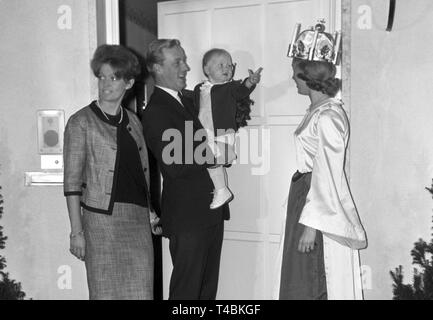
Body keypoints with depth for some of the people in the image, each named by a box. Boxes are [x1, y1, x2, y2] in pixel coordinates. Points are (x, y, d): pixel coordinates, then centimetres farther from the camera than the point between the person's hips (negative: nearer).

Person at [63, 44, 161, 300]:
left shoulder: (133, 121, 13)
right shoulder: (81, 122, -3)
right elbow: (72, 181, -5)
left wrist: (150, 212, 8)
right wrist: (76, 231, -10)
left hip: (139, 220, 5)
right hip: (102, 219, -4)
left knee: (141, 290, 5)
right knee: (107, 292, 3)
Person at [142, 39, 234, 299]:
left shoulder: (187, 102, 15)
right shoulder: (156, 111, -14)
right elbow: (174, 166, -23)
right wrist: (217, 157, -14)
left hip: (211, 211, 9)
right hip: (188, 216, -8)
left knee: (208, 287, 18)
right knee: (186, 289, 4)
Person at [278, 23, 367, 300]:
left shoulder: (327, 116, -19)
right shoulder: (318, 110, 9)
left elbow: (326, 175, -21)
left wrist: (311, 225, -20)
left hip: (320, 206, -9)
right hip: (306, 193, 9)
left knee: (314, 286, 5)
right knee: (300, 279, 18)